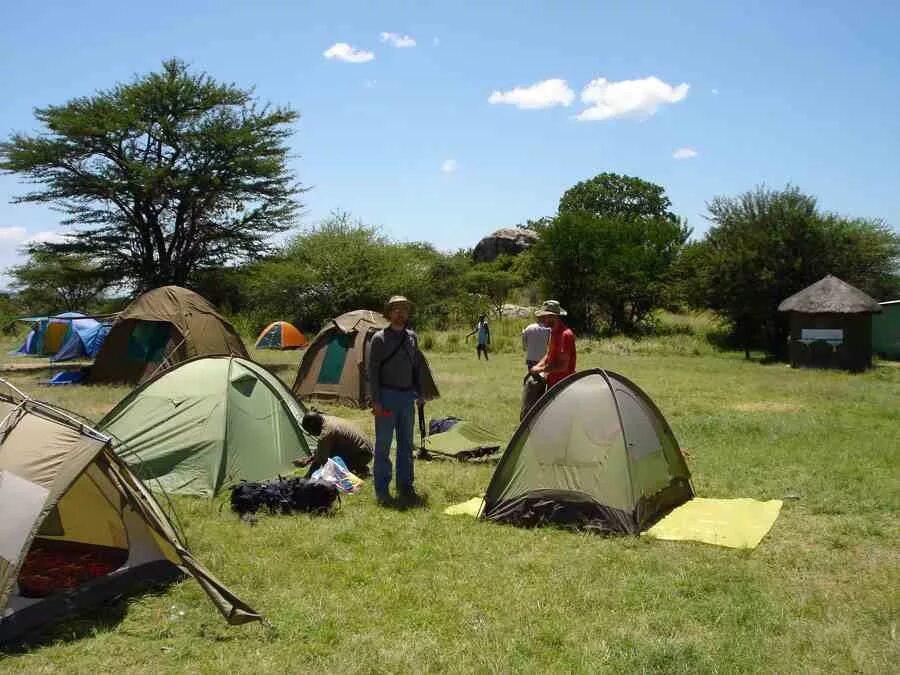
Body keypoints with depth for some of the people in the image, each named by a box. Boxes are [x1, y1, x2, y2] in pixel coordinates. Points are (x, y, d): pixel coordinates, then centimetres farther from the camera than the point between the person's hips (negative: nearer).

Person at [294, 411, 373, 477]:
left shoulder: (326, 432, -24)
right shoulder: (328, 419, 4)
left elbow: (319, 459, -18)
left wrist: (307, 477, -8)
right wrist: (308, 459, 11)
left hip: (362, 455, -10)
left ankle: (359, 470, -5)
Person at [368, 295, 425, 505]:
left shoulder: (412, 337, 9)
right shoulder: (380, 338, -7)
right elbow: (372, 371, -9)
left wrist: (419, 393, 12)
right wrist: (375, 400, -14)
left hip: (407, 396, 6)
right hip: (387, 395, -5)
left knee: (406, 444, 12)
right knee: (383, 444, -1)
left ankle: (405, 485, 22)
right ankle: (381, 490, 6)